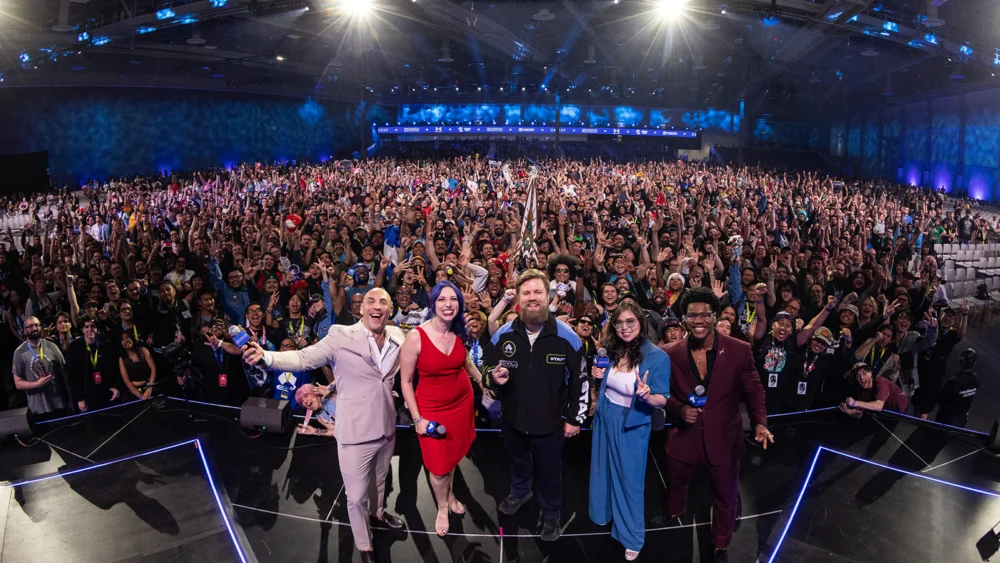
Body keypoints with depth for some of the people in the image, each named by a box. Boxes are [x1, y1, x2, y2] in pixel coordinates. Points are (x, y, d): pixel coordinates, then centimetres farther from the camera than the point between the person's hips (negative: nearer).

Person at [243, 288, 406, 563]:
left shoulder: (398, 336, -2)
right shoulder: (341, 335, -15)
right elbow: (304, 358, -18)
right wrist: (266, 356, -31)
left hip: (387, 428, 4)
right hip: (356, 432, -4)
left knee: (379, 479, 29)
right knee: (356, 496, 9)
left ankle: (377, 511, 59)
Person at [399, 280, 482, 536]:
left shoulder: (459, 333, -7)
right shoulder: (416, 337, -23)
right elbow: (405, 382, -15)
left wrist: (483, 381, 23)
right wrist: (417, 419, -15)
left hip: (462, 402, 4)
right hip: (432, 409, -4)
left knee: (453, 455, 21)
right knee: (438, 464, 11)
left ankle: (450, 495, 49)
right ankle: (442, 507, 38)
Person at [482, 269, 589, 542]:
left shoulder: (567, 336, -17)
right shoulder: (502, 335, -10)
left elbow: (580, 380, -8)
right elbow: (488, 372, 2)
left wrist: (574, 418, -4)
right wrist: (493, 377, -22)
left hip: (550, 422, -2)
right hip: (512, 418, 3)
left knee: (550, 472, 19)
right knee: (517, 463, 29)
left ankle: (551, 514, 46)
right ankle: (519, 492, 60)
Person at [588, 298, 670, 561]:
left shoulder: (657, 357, -21)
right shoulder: (611, 350, -5)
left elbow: (663, 400, -17)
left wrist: (647, 396, -38)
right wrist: (598, 376, -9)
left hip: (632, 426, -5)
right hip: (605, 419, 5)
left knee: (629, 478, 10)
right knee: (603, 469, 22)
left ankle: (631, 535, 31)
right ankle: (603, 512, 48)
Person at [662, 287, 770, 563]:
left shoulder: (740, 351, -12)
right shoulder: (671, 353, -10)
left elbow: (754, 391, -4)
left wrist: (760, 422, -20)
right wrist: (679, 410, -18)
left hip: (723, 439, -1)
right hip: (684, 437, 1)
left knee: (725, 498, 18)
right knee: (676, 486, 25)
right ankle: (671, 523, 57)